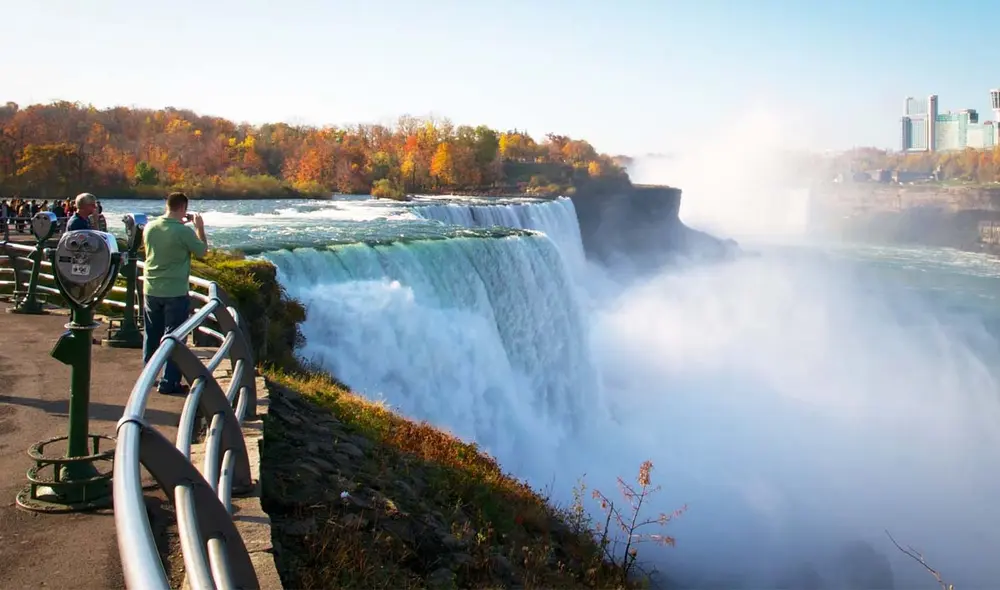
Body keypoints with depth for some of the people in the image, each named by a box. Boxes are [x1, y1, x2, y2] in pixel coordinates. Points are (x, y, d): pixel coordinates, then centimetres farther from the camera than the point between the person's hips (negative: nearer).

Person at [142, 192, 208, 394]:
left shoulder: (150, 227, 0)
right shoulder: (184, 231, -18)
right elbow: (202, 251, -4)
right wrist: (199, 227, 6)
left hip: (151, 290, 6)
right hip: (175, 292, -6)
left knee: (151, 336, 17)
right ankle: (169, 382, 5)